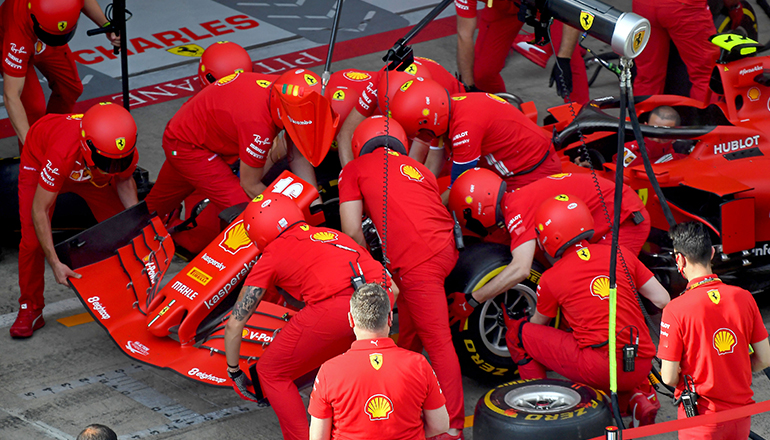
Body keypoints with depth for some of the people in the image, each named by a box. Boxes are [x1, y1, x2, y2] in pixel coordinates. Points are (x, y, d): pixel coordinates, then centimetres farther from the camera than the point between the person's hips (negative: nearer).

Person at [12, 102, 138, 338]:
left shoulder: (128, 156, -34)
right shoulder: (63, 153, -48)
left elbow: (124, 180, -6)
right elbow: (40, 210, -37)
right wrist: (55, 263, -38)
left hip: (89, 172, 4)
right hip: (39, 161, -4)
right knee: (32, 240, -14)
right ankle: (30, 309, 6)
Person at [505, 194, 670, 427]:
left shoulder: (551, 279, 4)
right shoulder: (620, 254, 11)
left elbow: (539, 323, 23)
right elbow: (663, 300, 12)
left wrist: (515, 324, 45)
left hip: (600, 368, -5)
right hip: (641, 368, 5)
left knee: (519, 334, 9)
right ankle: (640, 396, 14)